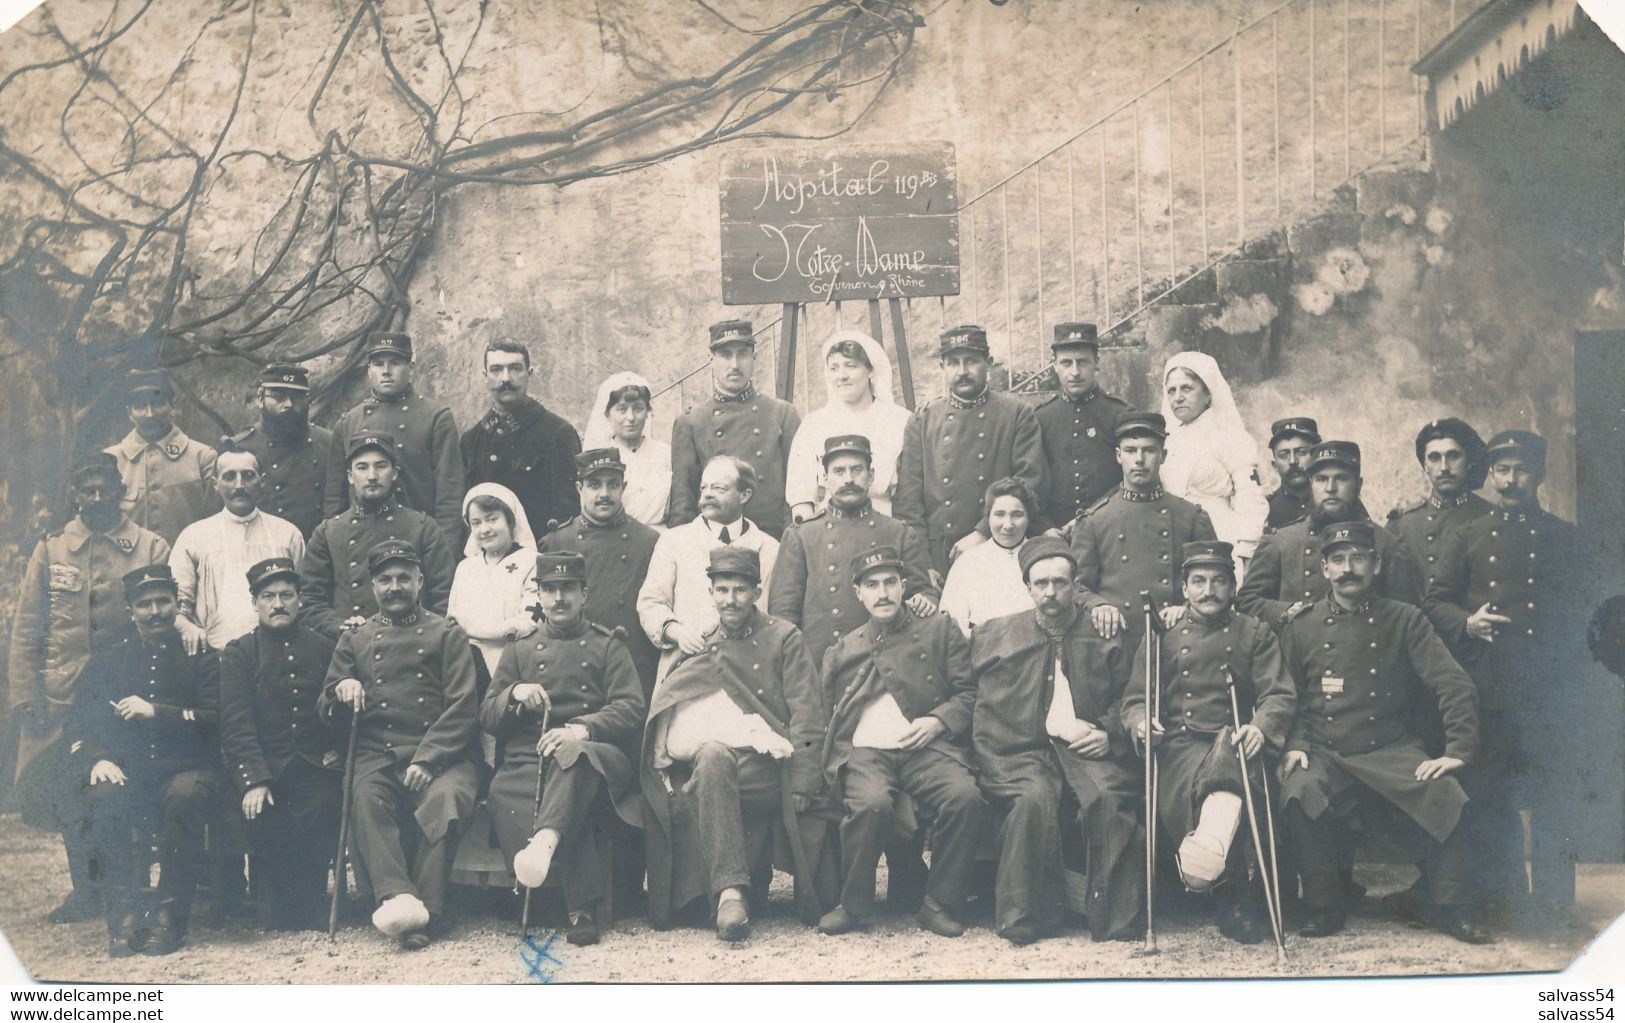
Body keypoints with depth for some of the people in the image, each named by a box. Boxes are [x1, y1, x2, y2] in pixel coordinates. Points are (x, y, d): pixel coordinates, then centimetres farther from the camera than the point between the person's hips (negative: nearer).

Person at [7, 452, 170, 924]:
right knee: (65, 795, 7)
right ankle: (86, 891, 23)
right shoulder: (50, 550, 8)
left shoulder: (152, 549, 4)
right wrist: (25, 693, -2)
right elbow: (26, 627, 7)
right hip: (61, 697, 2)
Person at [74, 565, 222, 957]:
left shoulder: (201, 656, 9)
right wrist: (95, 760, -10)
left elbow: (216, 720, -3)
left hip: (187, 768, -2)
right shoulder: (106, 661, 17)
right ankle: (124, 915, -26)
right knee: (105, 799, -34)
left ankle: (171, 916, -26)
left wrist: (155, 711, -13)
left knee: (184, 797, -37)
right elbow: (83, 727, 11)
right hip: (127, 772, 2)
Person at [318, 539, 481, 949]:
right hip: (378, 755, 2)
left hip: (440, 754, -2)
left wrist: (427, 760, -13)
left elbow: (463, 709, 1)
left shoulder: (447, 634, 11)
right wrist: (341, 692, -9)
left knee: (446, 798, -34)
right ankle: (398, 898, -43)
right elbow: (326, 712, 17)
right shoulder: (355, 640, 20)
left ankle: (425, 909, -28)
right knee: (366, 798, -32)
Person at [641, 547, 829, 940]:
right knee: (712, 756, -34)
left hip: (766, 764, -2)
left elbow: (807, 715, 1)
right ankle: (731, 890, -41)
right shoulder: (696, 643, 20)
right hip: (710, 757, 2)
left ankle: (728, 891, -26)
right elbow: (664, 710, 20)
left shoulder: (784, 638, 9)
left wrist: (801, 781, -11)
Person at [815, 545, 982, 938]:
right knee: (872, 803, -35)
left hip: (926, 747, 0)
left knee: (965, 797, -32)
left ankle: (941, 904, -13)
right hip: (866, 751, 0)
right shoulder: (842, 652, 23)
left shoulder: (939, 630, 17)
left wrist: (938, 721, -7)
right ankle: (853, 904, -12)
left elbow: (969, 692, 12)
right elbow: (824, 713, 20)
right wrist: (837, 756, 1)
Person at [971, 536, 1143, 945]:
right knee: (1035, 796, -34)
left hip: (1086, 748, 1)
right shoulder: (995, 636, 15)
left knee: (1109, 796, -31)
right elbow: (985, 711, 9)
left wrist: (1108, 733, -3)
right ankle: (1023, 919, -22)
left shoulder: (1103, 635, 17)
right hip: (1021, 751, -1)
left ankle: (1116, 919, -21)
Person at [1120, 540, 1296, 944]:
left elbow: (1280, 694, 6)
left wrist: (1261, 727, -17)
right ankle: (1234, 898, -20)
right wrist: (1141, 722, -11)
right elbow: (1135, 698, 15)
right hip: (1180, 746, 0)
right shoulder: (1162, 637, 19)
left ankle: (1210, 844, -53)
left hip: (1235, 744, 1)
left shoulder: (1256, 634, 17)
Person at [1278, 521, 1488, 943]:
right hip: (1323, 754, 0)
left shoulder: (1405, 620, 6)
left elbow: (1456, 686, 0)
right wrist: (1294, 746, -7)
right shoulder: (1301, 626, 10)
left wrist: (1458, 751, -10)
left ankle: (1448, 907, 0)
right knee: (1298, 795, -32)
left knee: (1448, 796, -26)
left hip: (1390, 751, 0)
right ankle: (1323, 909, -12)